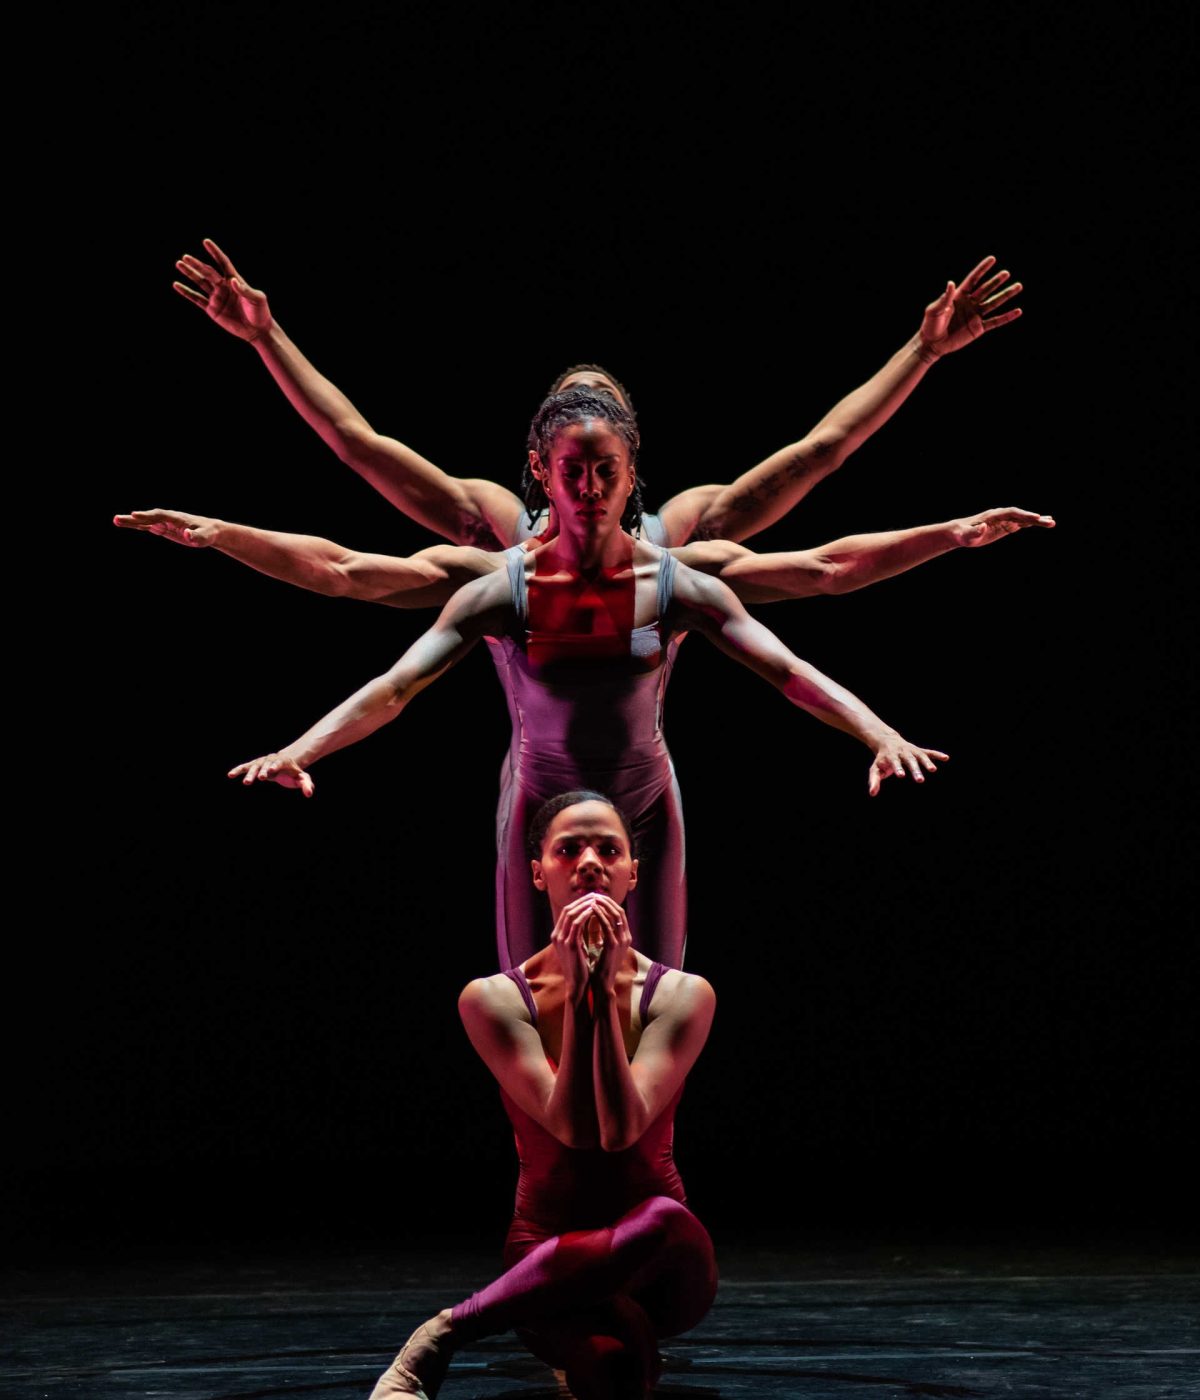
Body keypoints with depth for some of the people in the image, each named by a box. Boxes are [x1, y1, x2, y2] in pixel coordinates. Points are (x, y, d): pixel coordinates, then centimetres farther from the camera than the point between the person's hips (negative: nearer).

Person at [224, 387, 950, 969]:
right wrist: (296, 753, -35)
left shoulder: (676, 585, -14)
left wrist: (882, 736, -35)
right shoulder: (506, 590, -16)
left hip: (645, 804, 0)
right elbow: (394, 687, -21)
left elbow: (788, 670, -19)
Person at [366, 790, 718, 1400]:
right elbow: (573, 1129, -16)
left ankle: (445, 1328, -28)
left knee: (668, 1221, -39)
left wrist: (605, 989, -20)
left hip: (660, 1266, 3)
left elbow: (621, 1130, -18)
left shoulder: (682, 995, -3)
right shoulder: (494, 999, -4)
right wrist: (578, 994, -21)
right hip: (547, 1257, -3)